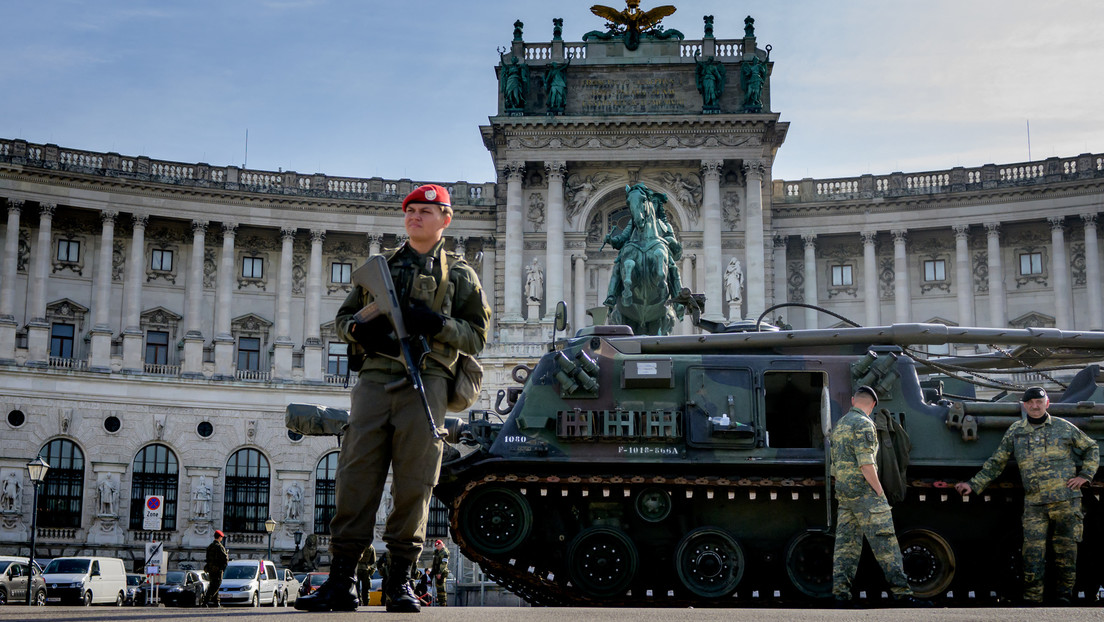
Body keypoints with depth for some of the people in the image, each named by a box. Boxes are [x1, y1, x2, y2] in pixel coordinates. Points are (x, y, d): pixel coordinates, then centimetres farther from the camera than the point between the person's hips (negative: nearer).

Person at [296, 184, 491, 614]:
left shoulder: (459, 274, 16)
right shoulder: (380, 266, 24)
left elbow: (476, 335, 9)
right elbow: (343, 316, 25)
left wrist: (437, 323, -10)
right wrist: (359, 330, 1)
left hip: (426, 379, -2)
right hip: (375, 375, 2)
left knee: (414, 481, -6)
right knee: (356, 474, -6)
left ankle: (400, 582, 1)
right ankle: (341, 581, -5)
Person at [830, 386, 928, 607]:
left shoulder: (839, 425, 18)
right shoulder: (863, 424, -9)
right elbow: (866, 463, -18)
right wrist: (880, 493, -14)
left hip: (843, 491, 9)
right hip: (863, 490, -9)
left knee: (845, 544, 6)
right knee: (885, 543, -7)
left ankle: (841, 595, 2)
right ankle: (902, 593, -7)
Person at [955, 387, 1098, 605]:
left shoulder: (1063, 427, 7)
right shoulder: (1015, 431, 11)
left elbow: (1092, 448, 18)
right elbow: (995, 463, 15)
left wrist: (1085, 475, 6)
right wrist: (973, 485, 9)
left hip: (1066, 500, -1)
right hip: (1033, 503, 1)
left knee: (1066, 551, 3)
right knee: (1033, 553, -5)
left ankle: (1063, 597, 15)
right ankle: (1032, 600, 2)